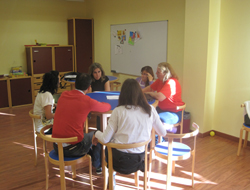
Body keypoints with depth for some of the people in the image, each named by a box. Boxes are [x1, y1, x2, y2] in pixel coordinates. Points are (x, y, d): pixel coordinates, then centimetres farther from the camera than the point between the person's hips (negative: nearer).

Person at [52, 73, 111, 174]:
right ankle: (97, 166, 38)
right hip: (72, 149, -6)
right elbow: (108, 107, 4)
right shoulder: (88, 101, -13)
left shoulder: (63, 95, 3)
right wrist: (96, 104, 23)